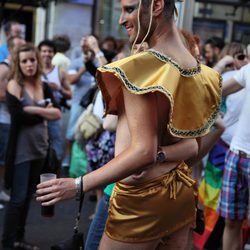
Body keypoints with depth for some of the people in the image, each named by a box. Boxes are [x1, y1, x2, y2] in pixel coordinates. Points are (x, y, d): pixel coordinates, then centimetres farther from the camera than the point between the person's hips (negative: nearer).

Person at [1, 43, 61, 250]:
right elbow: (18, 116, -20)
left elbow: (58, 114, -2)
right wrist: (44, 112, -9)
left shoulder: (43, 86, 8)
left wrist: (33, 110, -13)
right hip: (21, 149, -6)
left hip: (39, 147, 6)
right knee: (18, 197, -2)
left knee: (28, 196, 14)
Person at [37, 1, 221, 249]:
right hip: (182, 194, 7)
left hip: (143, 198, -7)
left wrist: (77, 185, -20)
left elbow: (143, 151, -24)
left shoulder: (139, 66, -20)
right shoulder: (199, 71, 3)